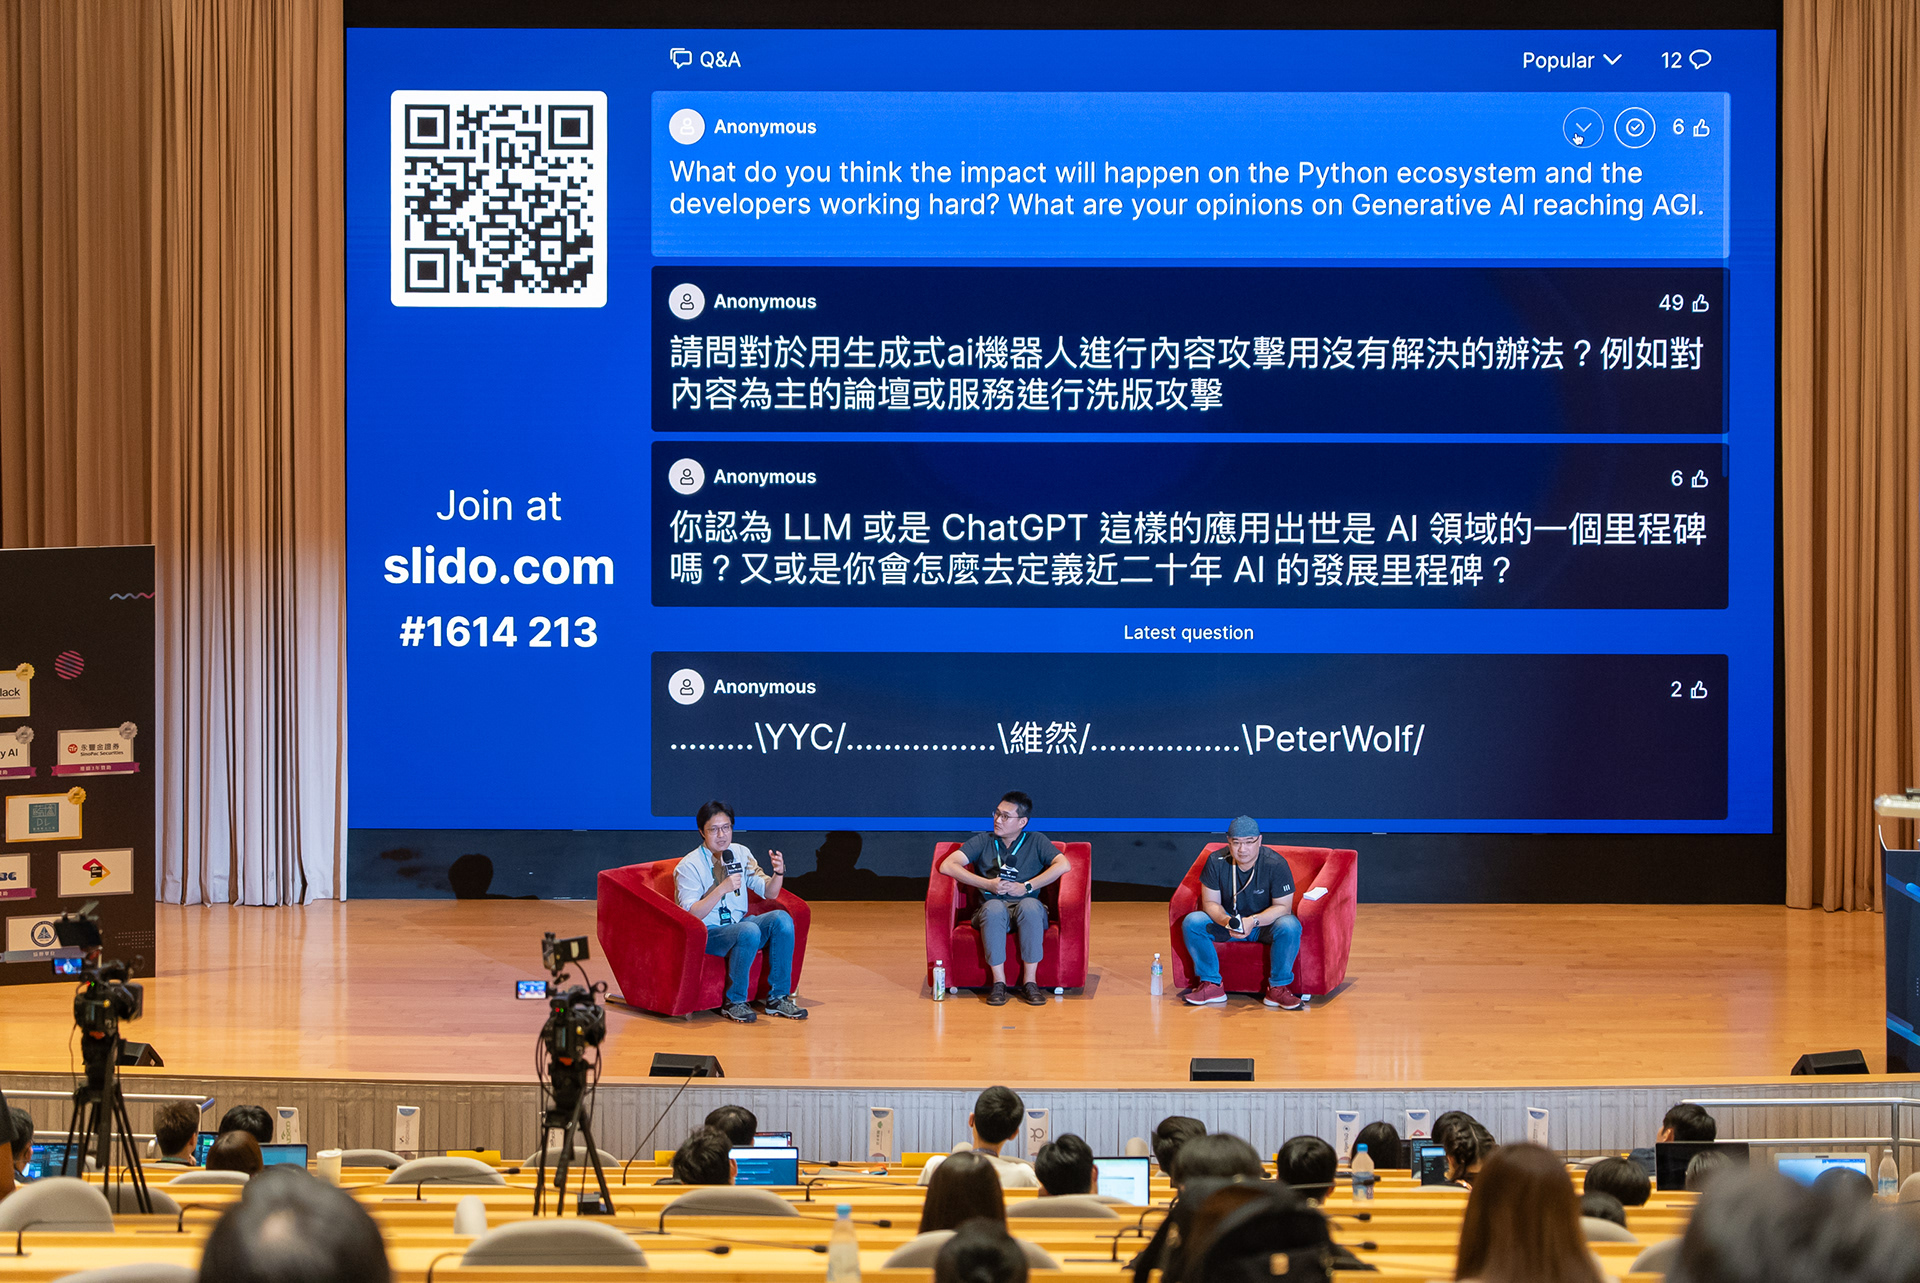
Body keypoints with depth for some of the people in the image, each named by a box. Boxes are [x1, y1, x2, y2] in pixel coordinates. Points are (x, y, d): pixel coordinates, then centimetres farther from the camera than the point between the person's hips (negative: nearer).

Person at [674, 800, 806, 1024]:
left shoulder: (741, 853, 6)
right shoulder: (688, 866, -10)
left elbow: (768, 892, 10)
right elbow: (691, 915, -19)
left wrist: (778, 873, -11)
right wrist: (722, 889, -29)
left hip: (739, 924, 6)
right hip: (707, 934, -6)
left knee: (781, 919, -20)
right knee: (748, 931, -35)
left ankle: (778, 998, -15)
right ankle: (734, 1003, -19)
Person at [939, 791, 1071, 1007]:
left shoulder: (1036, 841, 14)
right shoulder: (982, 842, 16)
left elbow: (1063, 865, -4)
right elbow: (947, 866, 3)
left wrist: (1026, 887, -10)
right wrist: (988, 884, -6)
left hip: (1026, 904, 0)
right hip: (993, 907, 1)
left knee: (1030, 905, -37)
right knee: (994, 908, -37)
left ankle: (1030, 981, -31)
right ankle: (998, 982, -32)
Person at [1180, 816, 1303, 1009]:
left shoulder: (1275, 865, -18)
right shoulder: (1216, 862, -11)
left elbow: (1283, 907, -17)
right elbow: (1210, 903, -7)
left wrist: (1253, 921, -33)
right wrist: (1226, 921, -30)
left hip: (1265, 923, -2)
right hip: (1229, 922, 2)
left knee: (1289, 927, -35)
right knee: (1192, 922, -22)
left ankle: (1278, 988, -21)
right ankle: (1211, 985, -14)